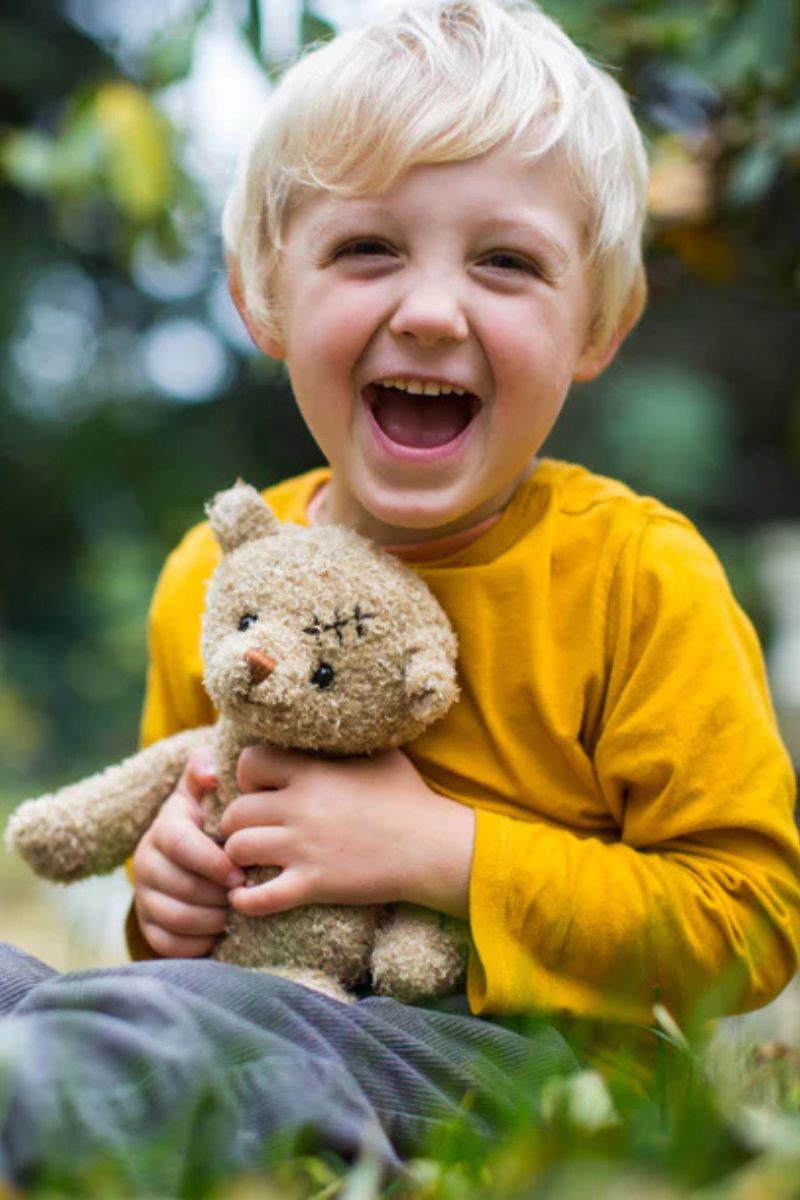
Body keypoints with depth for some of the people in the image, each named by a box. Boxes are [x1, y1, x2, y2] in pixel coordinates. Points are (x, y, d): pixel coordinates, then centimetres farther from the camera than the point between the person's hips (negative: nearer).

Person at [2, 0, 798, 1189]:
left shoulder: (639, 577, -10)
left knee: (177, 1024, -33)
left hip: (516, 1060, -5)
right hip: (274, 1000, 6)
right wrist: (171, 889, -4)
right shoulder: (213, 577, 5)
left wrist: (442, 850, -19)